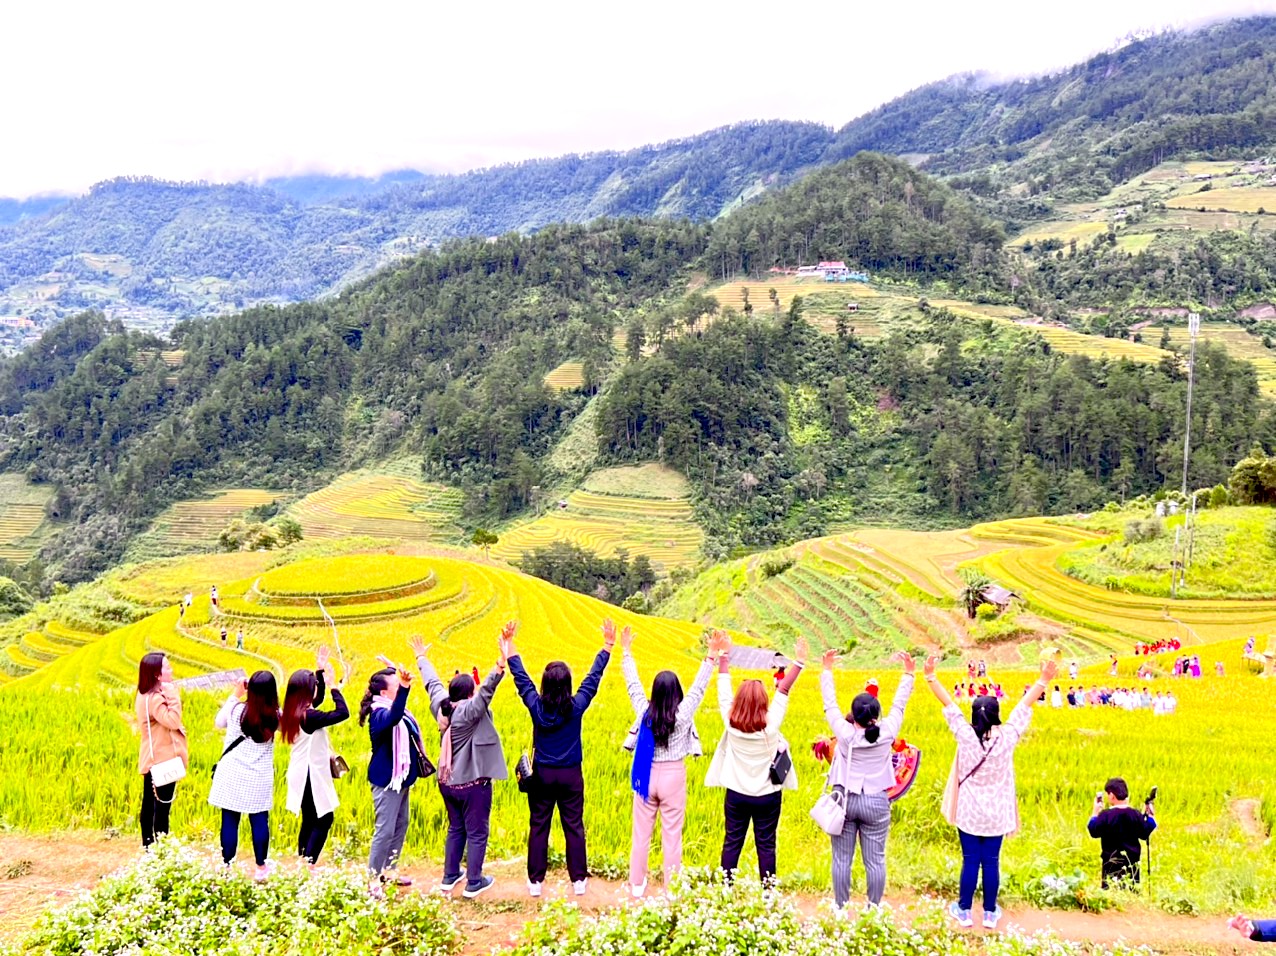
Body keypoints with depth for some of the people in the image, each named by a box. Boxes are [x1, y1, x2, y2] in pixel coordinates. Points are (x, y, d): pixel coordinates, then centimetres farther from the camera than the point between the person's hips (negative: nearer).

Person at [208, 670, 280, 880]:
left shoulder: (237, 710, -9)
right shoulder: (276, 717, -9)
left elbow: (219, 722, 11)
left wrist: (235, 695, 14)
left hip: (232, 775, 0)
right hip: (259, 779, 0)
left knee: (230, 821, 5)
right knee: (260, 822, 10)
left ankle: (227, 867, 10)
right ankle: (261, 868, 20)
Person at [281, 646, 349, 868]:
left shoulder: (292, 713, 5)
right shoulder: (308, 717, -23)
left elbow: (317, 700, 23)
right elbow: (343, 712, -24)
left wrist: (319, 671, 15)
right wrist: (333, 686, -15)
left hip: (301, 774, 9)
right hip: (312, 775, -9)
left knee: (309, 820, 16)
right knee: (324, 819, -1)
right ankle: (308, 864, -6)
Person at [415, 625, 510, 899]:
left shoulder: (441, 707, -2)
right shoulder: (471, 711, -20)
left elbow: (432, 683, 14)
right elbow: (489, 686, -34)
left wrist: (421, 658, 30)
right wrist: (503, 656, -45)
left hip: (447, 782, 7)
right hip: (473, 783, -7)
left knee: (455, 829, 21)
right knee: (477, 833, 5)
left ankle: (449, 877, 27)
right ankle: (473, 883, 10)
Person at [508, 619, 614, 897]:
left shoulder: (536, 707, -12)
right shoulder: (576, 707, -13)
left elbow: (520, 677, -3)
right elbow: (594, 677, -5)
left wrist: (509, 645, 5)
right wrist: (608, 645, 2)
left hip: (542, 775, 0)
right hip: (571, 775, 0)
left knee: (538, 827, 9)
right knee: (574, 827, 9)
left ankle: (535, 881, 13)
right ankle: (579, 880, 15)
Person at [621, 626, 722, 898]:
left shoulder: (645, 711, -9)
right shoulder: (683, 713, -15)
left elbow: (632, 683, 1)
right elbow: (699, 686, -14)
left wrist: (626, 651, 10)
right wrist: (712, 655, -15)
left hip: (647, 775, 2)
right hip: (673, 776, -2)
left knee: (641, 832, 12)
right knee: (672, 835, 6)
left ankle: (637, 885, 19)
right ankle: (671, 888, 12)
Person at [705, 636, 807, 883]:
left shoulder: (730, 721, -12)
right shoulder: (771, 724, -17)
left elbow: (723, 689, -2)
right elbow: (784, 690, -12)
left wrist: (724, 656, 7)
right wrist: (799, 662, -6)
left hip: (736, 794, 2)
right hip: (767, 796, -2)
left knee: (732, 843, 10)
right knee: (766, 846, 8)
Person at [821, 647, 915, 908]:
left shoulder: (845, 733, -15)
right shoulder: (887, 734, -12)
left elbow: (830, 704, -3)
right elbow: (898, 705, 2)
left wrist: (827, 670, 9)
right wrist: (909, 673, 14)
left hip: (845, 799, -1)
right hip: (876, 803, 1)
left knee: (842, 859, 7)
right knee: (875, 861, 7)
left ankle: (841, 909, 13)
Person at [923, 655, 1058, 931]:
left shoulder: (965, 737, -16)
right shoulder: (1006, 739, -15)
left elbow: (948, 705, -10)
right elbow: (1024, 707, -8)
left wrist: (930, 676, -4)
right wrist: (1044, 680, -1)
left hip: (968, 813, 0)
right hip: (996, 814, 0)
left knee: (970, 861, 8)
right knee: (991, 862, 9)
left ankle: (964, 911, 19)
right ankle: (990, 914, 19)